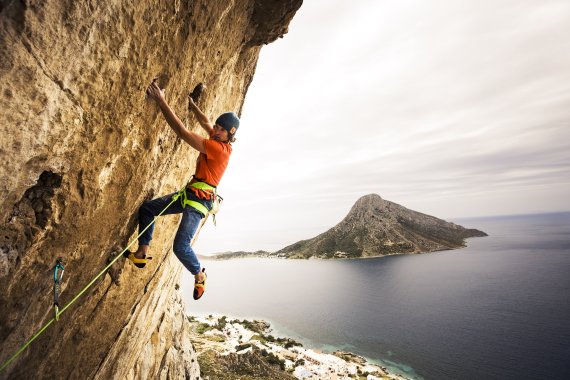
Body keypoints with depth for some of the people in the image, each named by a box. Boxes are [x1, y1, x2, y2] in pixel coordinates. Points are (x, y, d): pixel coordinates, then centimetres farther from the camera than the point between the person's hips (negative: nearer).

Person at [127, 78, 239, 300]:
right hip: (188, 194, 10)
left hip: (199, 200, -10)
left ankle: (199, 275, 12)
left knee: (181, 246, -16)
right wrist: (191, 103, 32)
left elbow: (182, 132, -25)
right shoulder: (219, 141, 7)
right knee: (146, 209, 11)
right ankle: (143, 252, 13)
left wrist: (161, 101, -23)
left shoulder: (220, 148, -21)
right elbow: (204, 122, 27)